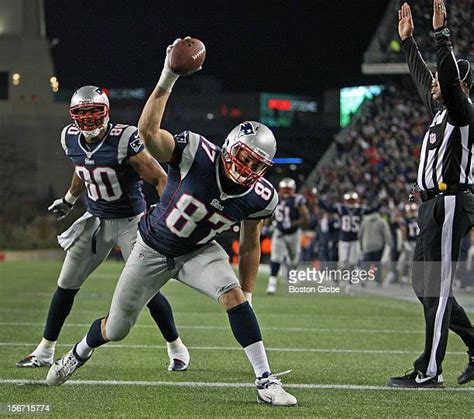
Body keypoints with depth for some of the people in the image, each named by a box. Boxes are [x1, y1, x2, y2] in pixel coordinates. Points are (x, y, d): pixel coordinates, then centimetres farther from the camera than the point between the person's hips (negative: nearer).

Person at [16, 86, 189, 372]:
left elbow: (161, 179, -19)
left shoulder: (124, 141, -23)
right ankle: (45, 352, 19)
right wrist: (69, 200, 33)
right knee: (66, 286, 7)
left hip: (131, 221, -6)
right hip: (96, 219, 6)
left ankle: (177, 349, 10)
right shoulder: (71, 139, -4)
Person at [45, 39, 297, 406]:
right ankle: (80, 353, 48)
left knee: (233, 294, -29)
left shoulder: (259, 198, -20)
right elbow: (148, 131, -43)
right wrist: (167, 80, -52)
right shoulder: (198, 155, -32)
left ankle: (266, 382, -22)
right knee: (116, 329, 11)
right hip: (154, 247, -1)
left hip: (199, 251, 2)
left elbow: (250, 246, -3)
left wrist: (247, 298, 1)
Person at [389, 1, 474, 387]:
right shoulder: (442, 110, 18)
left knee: (436, 287, -9)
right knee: (424, 285, 13)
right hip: (434, 206, 10)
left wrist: (441, 32, -24)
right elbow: (422, 79, 32)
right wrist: (408, 40, 36)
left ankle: (429, 371, -7)